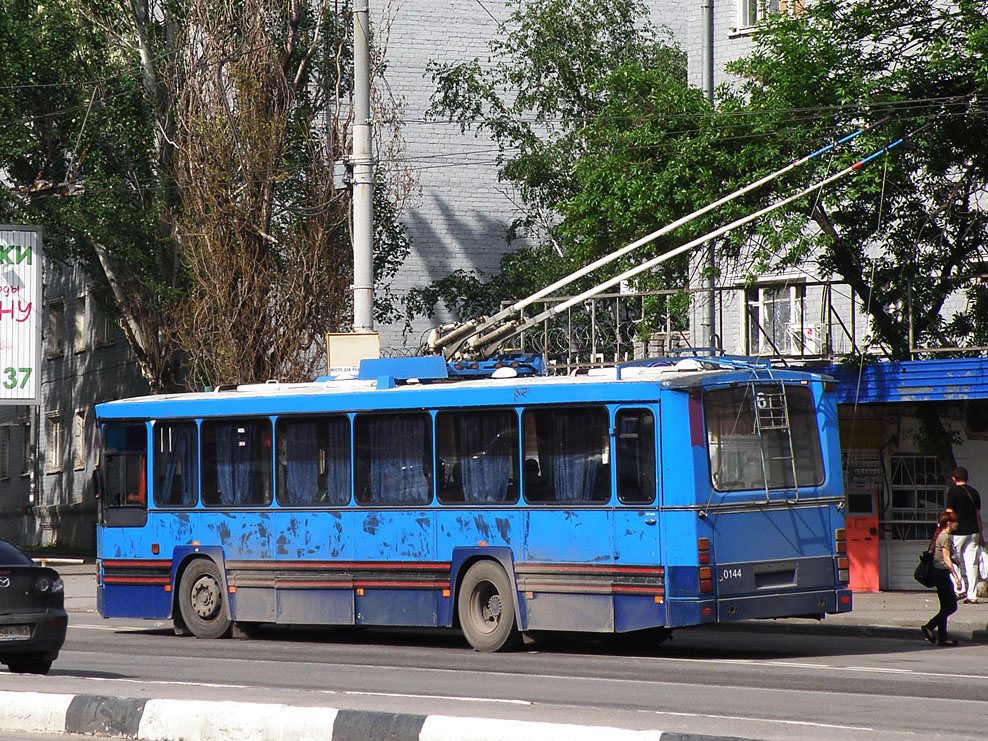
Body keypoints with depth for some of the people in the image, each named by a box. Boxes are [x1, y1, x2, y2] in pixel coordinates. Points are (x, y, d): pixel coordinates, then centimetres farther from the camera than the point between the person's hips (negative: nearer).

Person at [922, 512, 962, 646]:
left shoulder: (939, 535, 13)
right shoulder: (945, 537, -15)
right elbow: (946, 560, -20)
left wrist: (952, 560, 15)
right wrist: (956, 576, -20)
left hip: (937, 573, 10)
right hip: (942, 573, -10)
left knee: (945, 607, 11)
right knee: (951, 606, -5)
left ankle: (942, 638, 11)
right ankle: (929, 627, -5)